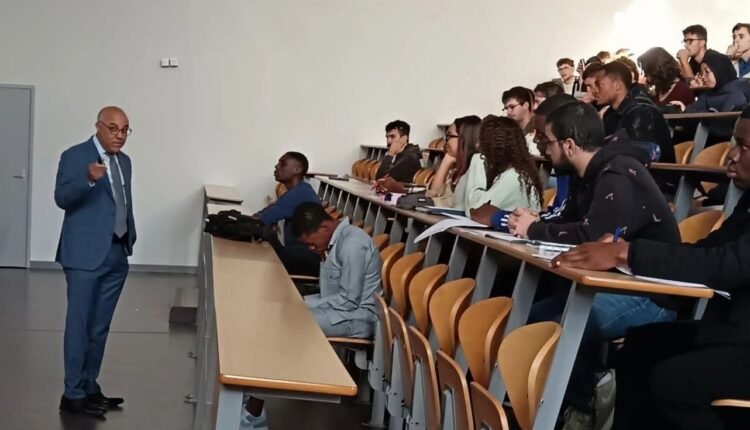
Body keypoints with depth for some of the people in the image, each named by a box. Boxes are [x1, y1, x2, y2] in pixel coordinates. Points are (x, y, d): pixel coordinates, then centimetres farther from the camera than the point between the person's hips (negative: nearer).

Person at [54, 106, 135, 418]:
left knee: (99, 327, 12)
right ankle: (73, 395, 4)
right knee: (79, 325, -2)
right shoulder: (74, 156, -7)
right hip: (86, 254, -7)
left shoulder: (124, 161, 14)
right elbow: (62, 198, -18)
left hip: (117, 254, 7)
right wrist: (88, 179, -35)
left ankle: (90, 387, 21)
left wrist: (130, 239, 16)